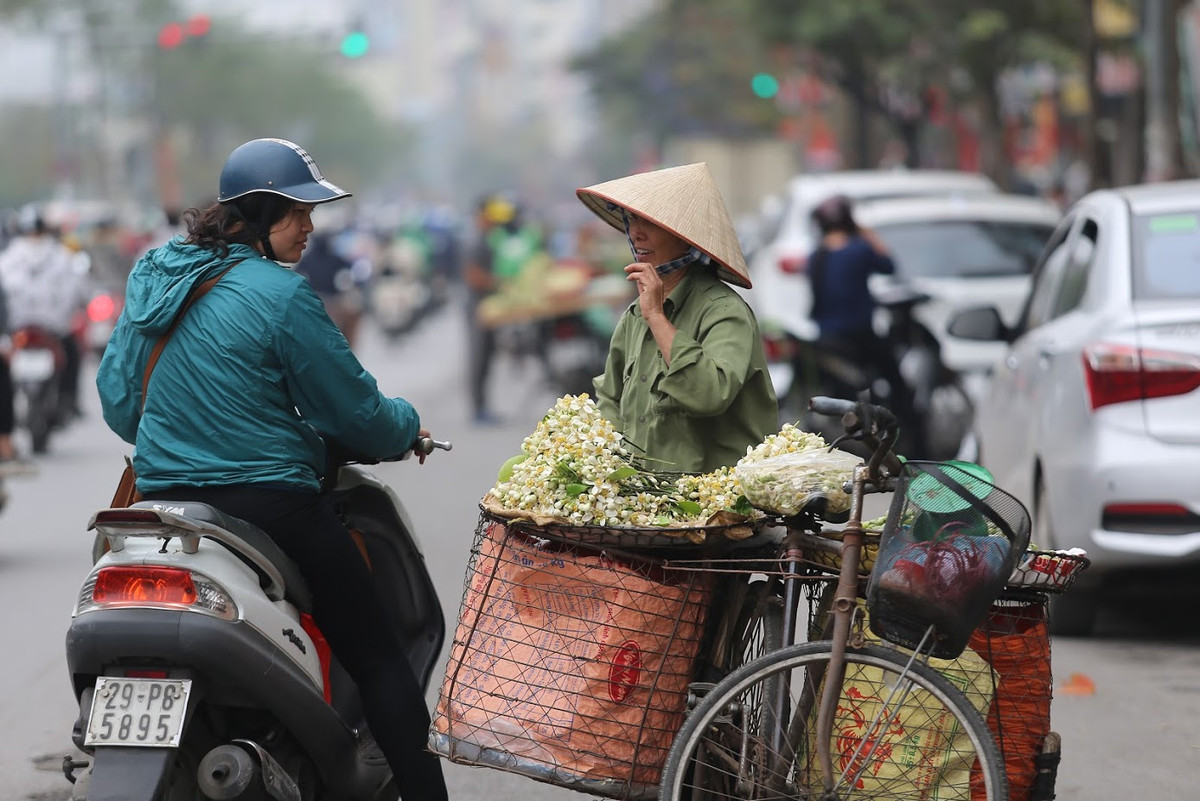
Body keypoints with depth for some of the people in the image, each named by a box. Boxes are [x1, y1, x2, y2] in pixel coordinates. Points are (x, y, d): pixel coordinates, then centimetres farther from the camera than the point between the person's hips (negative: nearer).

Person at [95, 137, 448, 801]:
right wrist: (406, 427, 12)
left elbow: (116, 393, 14)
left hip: (162, 496, 7)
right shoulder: (280, 294, -15)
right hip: (269, 507, -7)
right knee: (378, 660, 2)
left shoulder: (151, 278, 7)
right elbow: (352, 409, -9)